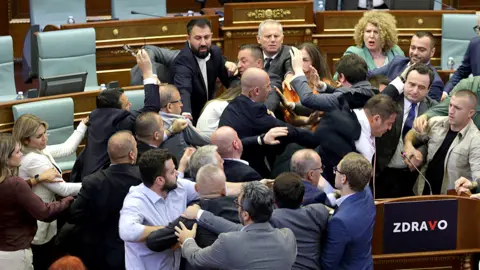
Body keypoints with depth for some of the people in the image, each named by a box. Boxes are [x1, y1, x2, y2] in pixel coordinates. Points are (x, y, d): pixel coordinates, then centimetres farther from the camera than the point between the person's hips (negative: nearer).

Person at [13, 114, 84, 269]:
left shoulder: (37, 151, 3)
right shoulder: (33, 160, -26)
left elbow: (67, 148, 11)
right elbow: (63, 189, -24)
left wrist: (84, 124, 11)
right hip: (38, 226, -10)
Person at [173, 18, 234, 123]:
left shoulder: (215, 52, -3)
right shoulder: (183, 60, -24)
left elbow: (229, 83, 8)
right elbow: (183, 90, -41)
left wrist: (231, 73, -15)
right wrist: (185, 114, -60)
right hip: (192, 118, -5)